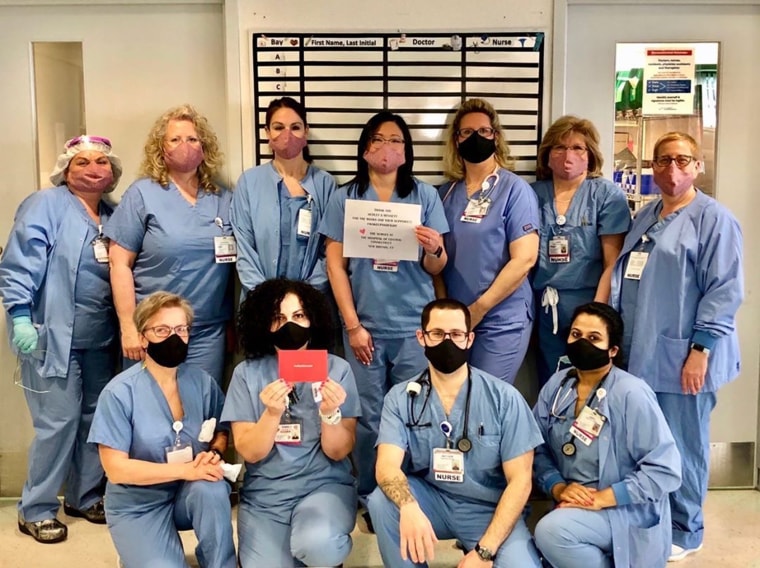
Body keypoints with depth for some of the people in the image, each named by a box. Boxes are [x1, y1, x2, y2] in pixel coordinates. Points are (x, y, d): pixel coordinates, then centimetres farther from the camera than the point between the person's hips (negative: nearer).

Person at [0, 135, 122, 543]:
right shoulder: (45, 206, -6)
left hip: (100, 340, 7)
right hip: (53, 337, -6)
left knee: (95, 418, 12)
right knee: (58, 422, -4)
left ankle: (85, 496, 28)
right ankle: (36, 510, 12)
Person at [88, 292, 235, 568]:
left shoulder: (202, 381, -3)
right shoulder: (119, 392, -14)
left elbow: (222, 432, 8)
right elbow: (116, 469, -16)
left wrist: (214, 454, -16)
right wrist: (185, 470, -24)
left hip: (194, 494, 3)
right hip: (138, 504, -3)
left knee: (211, 489, -31)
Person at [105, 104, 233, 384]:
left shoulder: (224, 200, 9)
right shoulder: (142, 194, -1)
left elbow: (233, 263, 13)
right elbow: (120, 264, -4)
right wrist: (129, 327, -9)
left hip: (209, 333, 3)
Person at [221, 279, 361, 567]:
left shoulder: (337, 369, -4)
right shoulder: (247, 373, -3)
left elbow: (338, 452, -5)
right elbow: (249, 453, -7)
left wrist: (330, 413, -25)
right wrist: (272, 413, -25)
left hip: (325, 484, -1)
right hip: (264, 494, 2)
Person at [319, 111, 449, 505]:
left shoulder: (425, 195, 4)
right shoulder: (345, 197, 4)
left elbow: (434, 269, 4)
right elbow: (335, 265, 1)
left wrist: (434, 249, -19)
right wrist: (352, 325, -5)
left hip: (415, 326, 0)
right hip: (365, 325, 0)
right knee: (368, 417, 7)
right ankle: (369, 496, 23)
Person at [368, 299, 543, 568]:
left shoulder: (504, 398, -10)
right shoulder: (401, 398, -6)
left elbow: (519, 480, -10)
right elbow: (387, 466, -18)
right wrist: (408, 507, -41)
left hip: (487, 508, -1)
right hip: (429, 501, 1)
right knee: (381, 500, -27)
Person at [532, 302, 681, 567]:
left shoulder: (632, 395, -16)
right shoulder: (556, 386, 2)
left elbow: (665, 470, -18)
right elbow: (538, 450, 3)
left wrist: (601, 498, -21)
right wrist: (558, 487, -16)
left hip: (626, 512, -6)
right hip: (571, 508, 6)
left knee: (550, 531, -30)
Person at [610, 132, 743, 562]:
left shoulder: (714, 218, -7)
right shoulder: (645, 217, 16)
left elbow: (724, 292, -13)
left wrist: (700, 350, -18)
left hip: (681, 357, -7)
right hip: (640, 352, 7)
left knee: (680, 445, 4)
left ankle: (684, 531, 22)